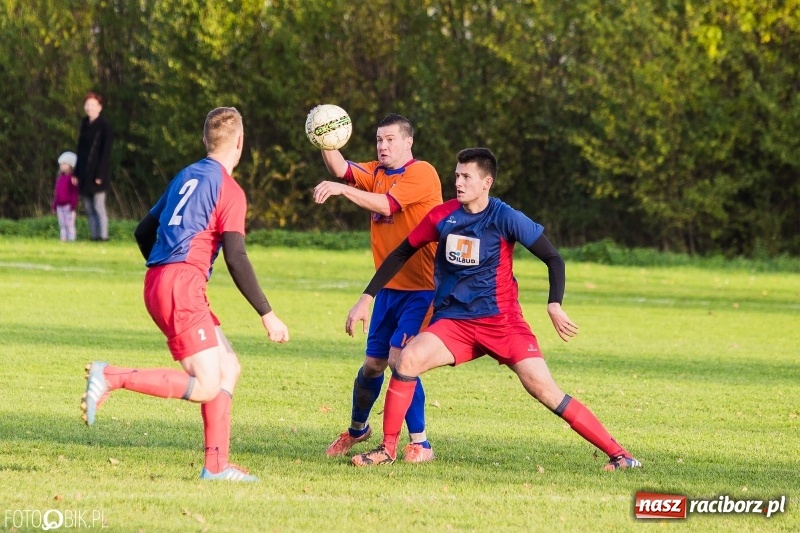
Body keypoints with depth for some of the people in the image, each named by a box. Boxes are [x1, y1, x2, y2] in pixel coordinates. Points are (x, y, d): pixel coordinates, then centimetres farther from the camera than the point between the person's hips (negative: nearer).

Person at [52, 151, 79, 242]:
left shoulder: (72, 178, -8)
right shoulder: (59, 178, 13)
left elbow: (74, 193, -11)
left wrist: (73, 205, -16)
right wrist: (54, 206, 18)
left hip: (68, 205, -7)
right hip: (60, 206, 7)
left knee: (69, 224, -5)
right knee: (62, 224, 9)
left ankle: (71, 238, -3)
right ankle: (63, 238, 13)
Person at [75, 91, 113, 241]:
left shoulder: (104, 126, -7)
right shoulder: (85, 125, 13)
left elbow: (106, 152, -11)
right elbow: (80, 150, 15)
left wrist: (100, 175, -17)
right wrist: (76, 173, 10)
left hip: (97, 173, -7)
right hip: (84, 174, 7)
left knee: (98, 206, -8)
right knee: (89, 209, 7)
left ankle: (102, 236, -7)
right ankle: (93, 236, 10)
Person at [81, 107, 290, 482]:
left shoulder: (186, 176, 19)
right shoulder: (229, 191, -5)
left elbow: (143, 232, 24)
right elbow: (236, 259, -12)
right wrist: (267, 315, -7)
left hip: (158, 282, 9)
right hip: (183, 286, -9)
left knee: (228, 367, 13)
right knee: (207, 386, -12)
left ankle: (216, 464, 7)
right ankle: (111, 377, -20)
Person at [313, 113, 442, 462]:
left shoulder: (422, 174, -11)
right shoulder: (376, 173, 11)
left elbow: (385, 204, -24)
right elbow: (341, 170, -7)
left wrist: (342, 189, -33)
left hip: (421, 289, -7)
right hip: (389, 287, 7)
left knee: (399, 358, -18)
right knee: (373, 364, 13)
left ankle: (419, 444, -10)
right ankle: (357, 429, 35)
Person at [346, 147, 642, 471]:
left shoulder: (505, 219, -10)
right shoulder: (442, 216, 0)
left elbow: (553, 259, -6)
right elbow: (402, 254, 11)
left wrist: (555, 307, -22)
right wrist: (367, 298, 7)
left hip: (502, 321, -3)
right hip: (453, 321, 3)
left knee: (542, 388, -13)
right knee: (408, 359, -22)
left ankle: (616, 454, -6)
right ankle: (388, 449, -9)